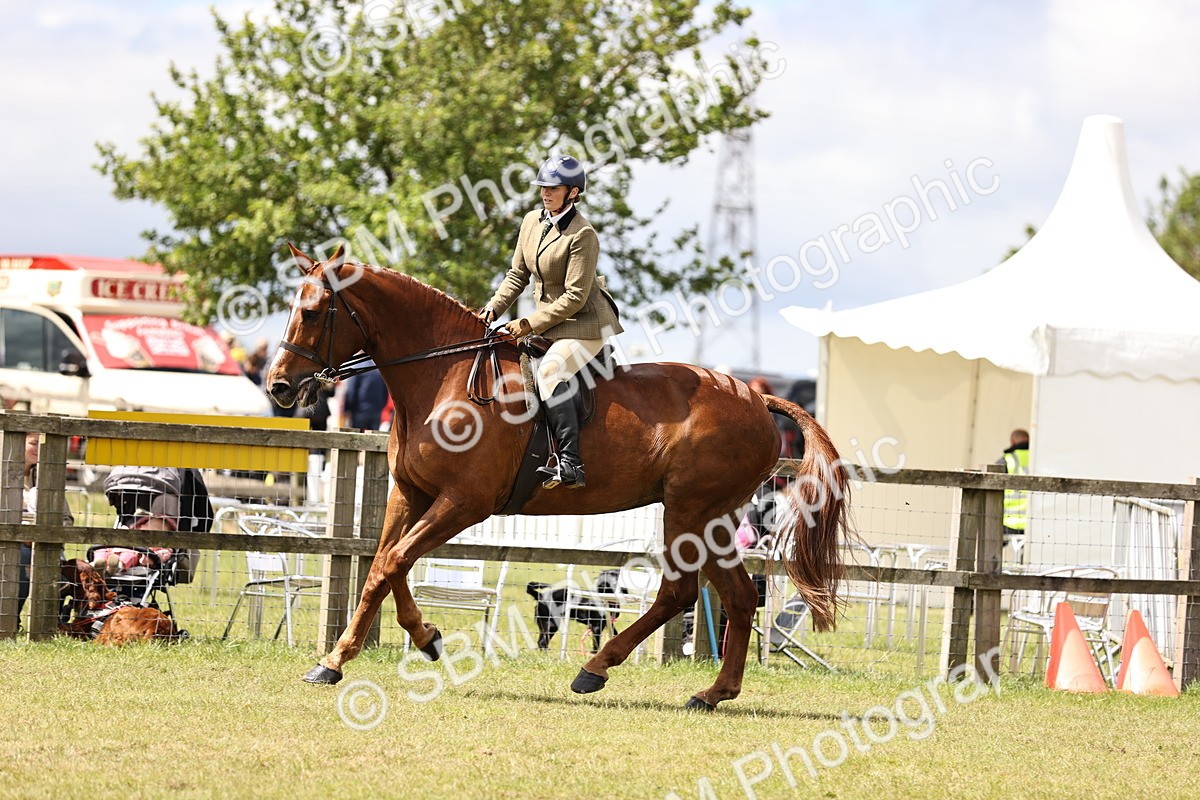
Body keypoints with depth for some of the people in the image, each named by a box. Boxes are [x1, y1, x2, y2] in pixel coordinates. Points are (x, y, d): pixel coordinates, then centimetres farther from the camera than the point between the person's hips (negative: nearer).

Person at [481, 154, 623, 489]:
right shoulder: (532, 222, 5)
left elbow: (575, 298, -21)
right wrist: (494, 308, 0)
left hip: (585, 323, -9)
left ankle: (570, 464, -35)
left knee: (549, 374, -30)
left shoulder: (582, 235, -19)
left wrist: (531, 324, -21)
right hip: (548, 321, 9)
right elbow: (517, 275, 14)